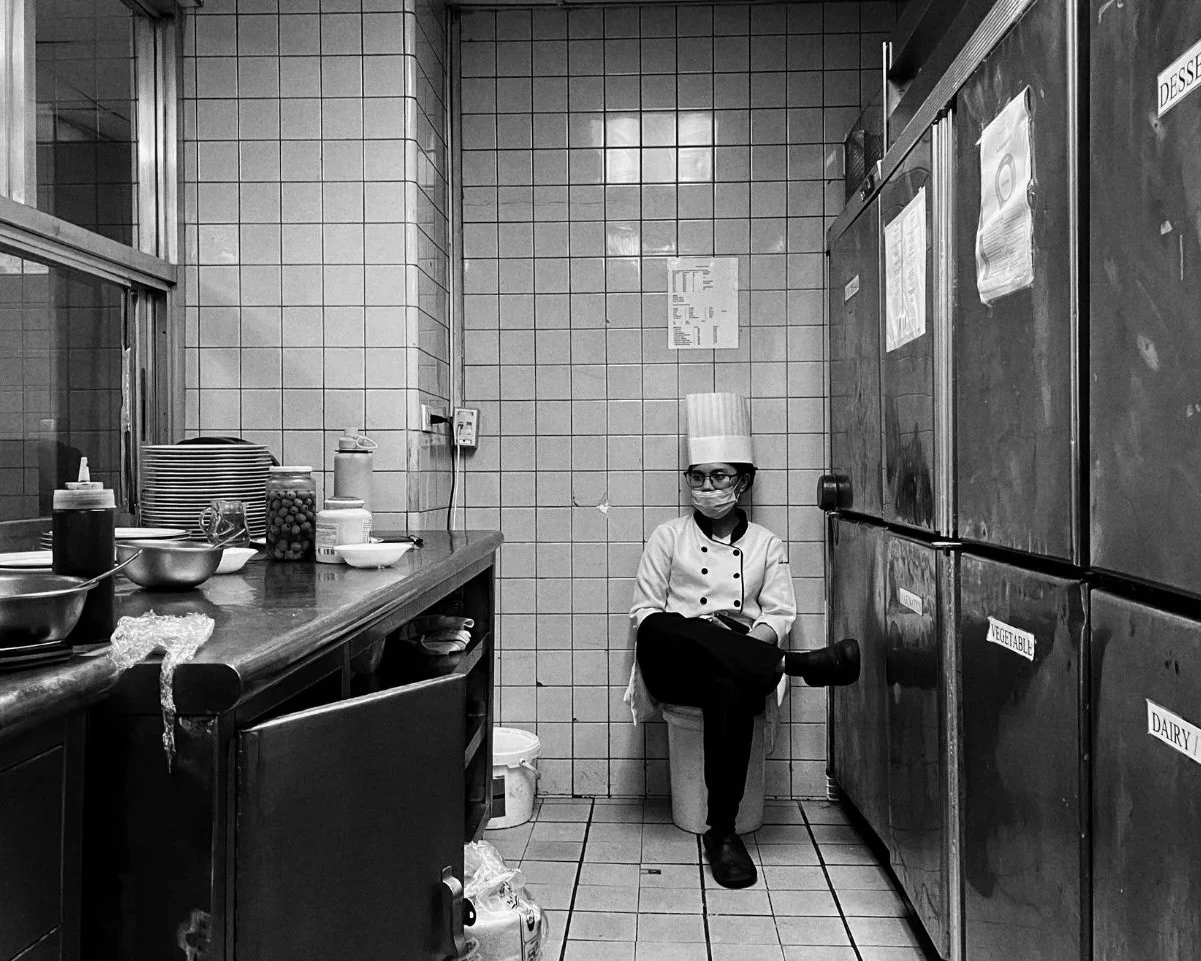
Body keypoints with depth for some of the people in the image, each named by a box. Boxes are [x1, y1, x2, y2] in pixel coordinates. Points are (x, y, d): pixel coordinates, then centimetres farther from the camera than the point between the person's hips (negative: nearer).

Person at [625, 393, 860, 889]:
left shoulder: (766, 544, 16)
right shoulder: (668, 537, 12)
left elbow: (780, 615, 10)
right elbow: (644, 613, 7)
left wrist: (751, 637, -13)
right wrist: (698, 633, -12)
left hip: (737, 668, 0)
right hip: (675, 668, 0)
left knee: (729, 689, -39)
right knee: (656, 633, -38)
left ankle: (722, 830, -27)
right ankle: (795, 665, -34)